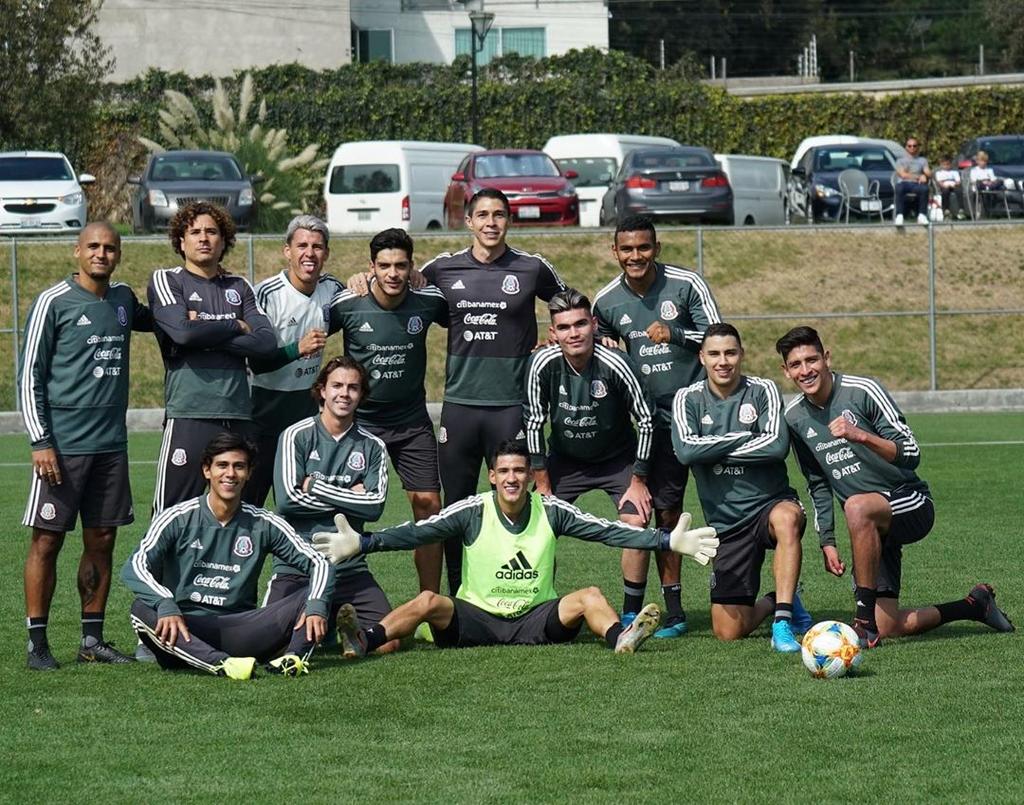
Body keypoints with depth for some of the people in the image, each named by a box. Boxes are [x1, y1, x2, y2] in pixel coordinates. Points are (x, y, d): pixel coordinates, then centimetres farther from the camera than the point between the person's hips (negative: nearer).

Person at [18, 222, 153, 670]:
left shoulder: (123, 300, 13)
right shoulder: (53, 303, -4)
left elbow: (154, 320, 37)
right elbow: (29, 375, -5)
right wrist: (40, 440, -11)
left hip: (111, 444, 6)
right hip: (62, 444, -6)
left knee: (102, 541, 7)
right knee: (47, 541, -3)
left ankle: (92, 640, 15)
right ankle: (37, 643, 1)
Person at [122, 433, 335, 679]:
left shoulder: (262, 524, 9)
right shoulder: (179, 519, 1)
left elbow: (318, 563, 7)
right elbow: (135, 566, -11)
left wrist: (316, 606, -15)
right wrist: (166, 605, -31)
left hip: (240, 630, 3)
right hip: (185, 631, -3)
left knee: (309, 596, -13)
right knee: (142, 610, -34)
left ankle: (293, 658, -40)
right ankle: (221, 664, -51)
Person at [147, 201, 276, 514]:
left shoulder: (239, 287, 17)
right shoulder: (165, 280, 5)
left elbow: (267, 342, 3)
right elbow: (183, 332, -13)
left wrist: (208, 336, -7)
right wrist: (236, 326, 1)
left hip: (238, 416, 5)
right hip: (189, 415, -5)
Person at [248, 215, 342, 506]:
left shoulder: (332, 289, 2)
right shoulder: (267, 293, -14)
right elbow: (256, 362, -16)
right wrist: (298, 349, -30)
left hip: (310, 405, 5)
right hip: (269, 405, -5)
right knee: (250, 496, -6)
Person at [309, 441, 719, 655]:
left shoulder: (550, 511, 1)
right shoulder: (471, 512, -3)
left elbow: (608, 530, -1)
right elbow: (417, 532, -10)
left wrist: (668, 540, -8)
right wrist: (362, 543, -24)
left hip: (536, 620, 1)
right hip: (476, 619, -1)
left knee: (589, 597, -22)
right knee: (429, 601, -27)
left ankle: (620, 639, -51)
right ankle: (364, 641, -44)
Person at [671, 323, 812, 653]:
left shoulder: (762, 391, -3)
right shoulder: (688, 399, 2)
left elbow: (778, 445, -19)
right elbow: (686, 450, -15)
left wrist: (714, 450, -13)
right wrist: (745, 437, -12)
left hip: (769, 503, -2)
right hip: (726, 523, 2)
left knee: (787, 517, -42)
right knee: (728, 632, -3)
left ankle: (782, 624, -36)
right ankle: (777, 602, 31)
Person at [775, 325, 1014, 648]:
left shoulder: (863, 391, -13)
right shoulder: (794, 418, 5)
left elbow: (910, 453, -18)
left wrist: (860, 436, -32)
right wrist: (827, 542, 10)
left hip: (910, 504, -6)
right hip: (870, 527, 6)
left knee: (857, 507, -41)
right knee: (890, 628, -3)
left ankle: (866, 620, -33)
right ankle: (975, 606, 24)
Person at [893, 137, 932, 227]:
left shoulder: (922, 160, 25)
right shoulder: (900, 160, 20)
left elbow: (929, 174, 10)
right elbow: (903, 175, 3)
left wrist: (925, 176, -15)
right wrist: (918, 177, -7)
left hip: (916, 185, 1)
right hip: (904, 183, -1)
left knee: (924, 188, -37)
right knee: (899, 188, -40)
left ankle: (922, 215, -36)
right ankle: (899, 216, -43)